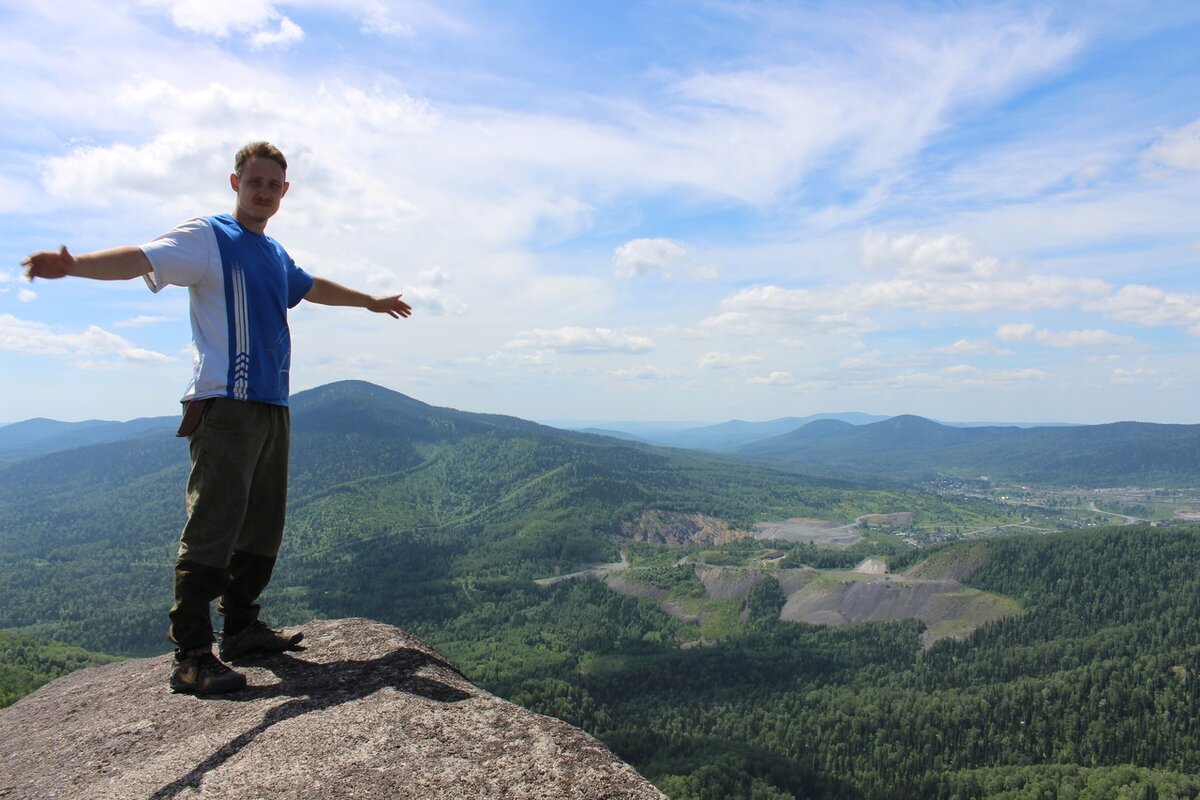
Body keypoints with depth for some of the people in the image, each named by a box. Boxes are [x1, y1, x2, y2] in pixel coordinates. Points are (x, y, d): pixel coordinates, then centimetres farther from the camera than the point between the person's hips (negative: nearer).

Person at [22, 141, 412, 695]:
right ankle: (190, 655, -3)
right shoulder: (208, 238, 0)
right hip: (224, 405, -8)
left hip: (272, 407, 8)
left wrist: (372, 301, 55)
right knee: (211, 530, -10)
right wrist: (74, 265, -37)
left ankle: (241, 628, 24)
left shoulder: (276, 256, 22)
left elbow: (313, 288, 41)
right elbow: (142, 259, -17)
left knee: (262, 529, 12)